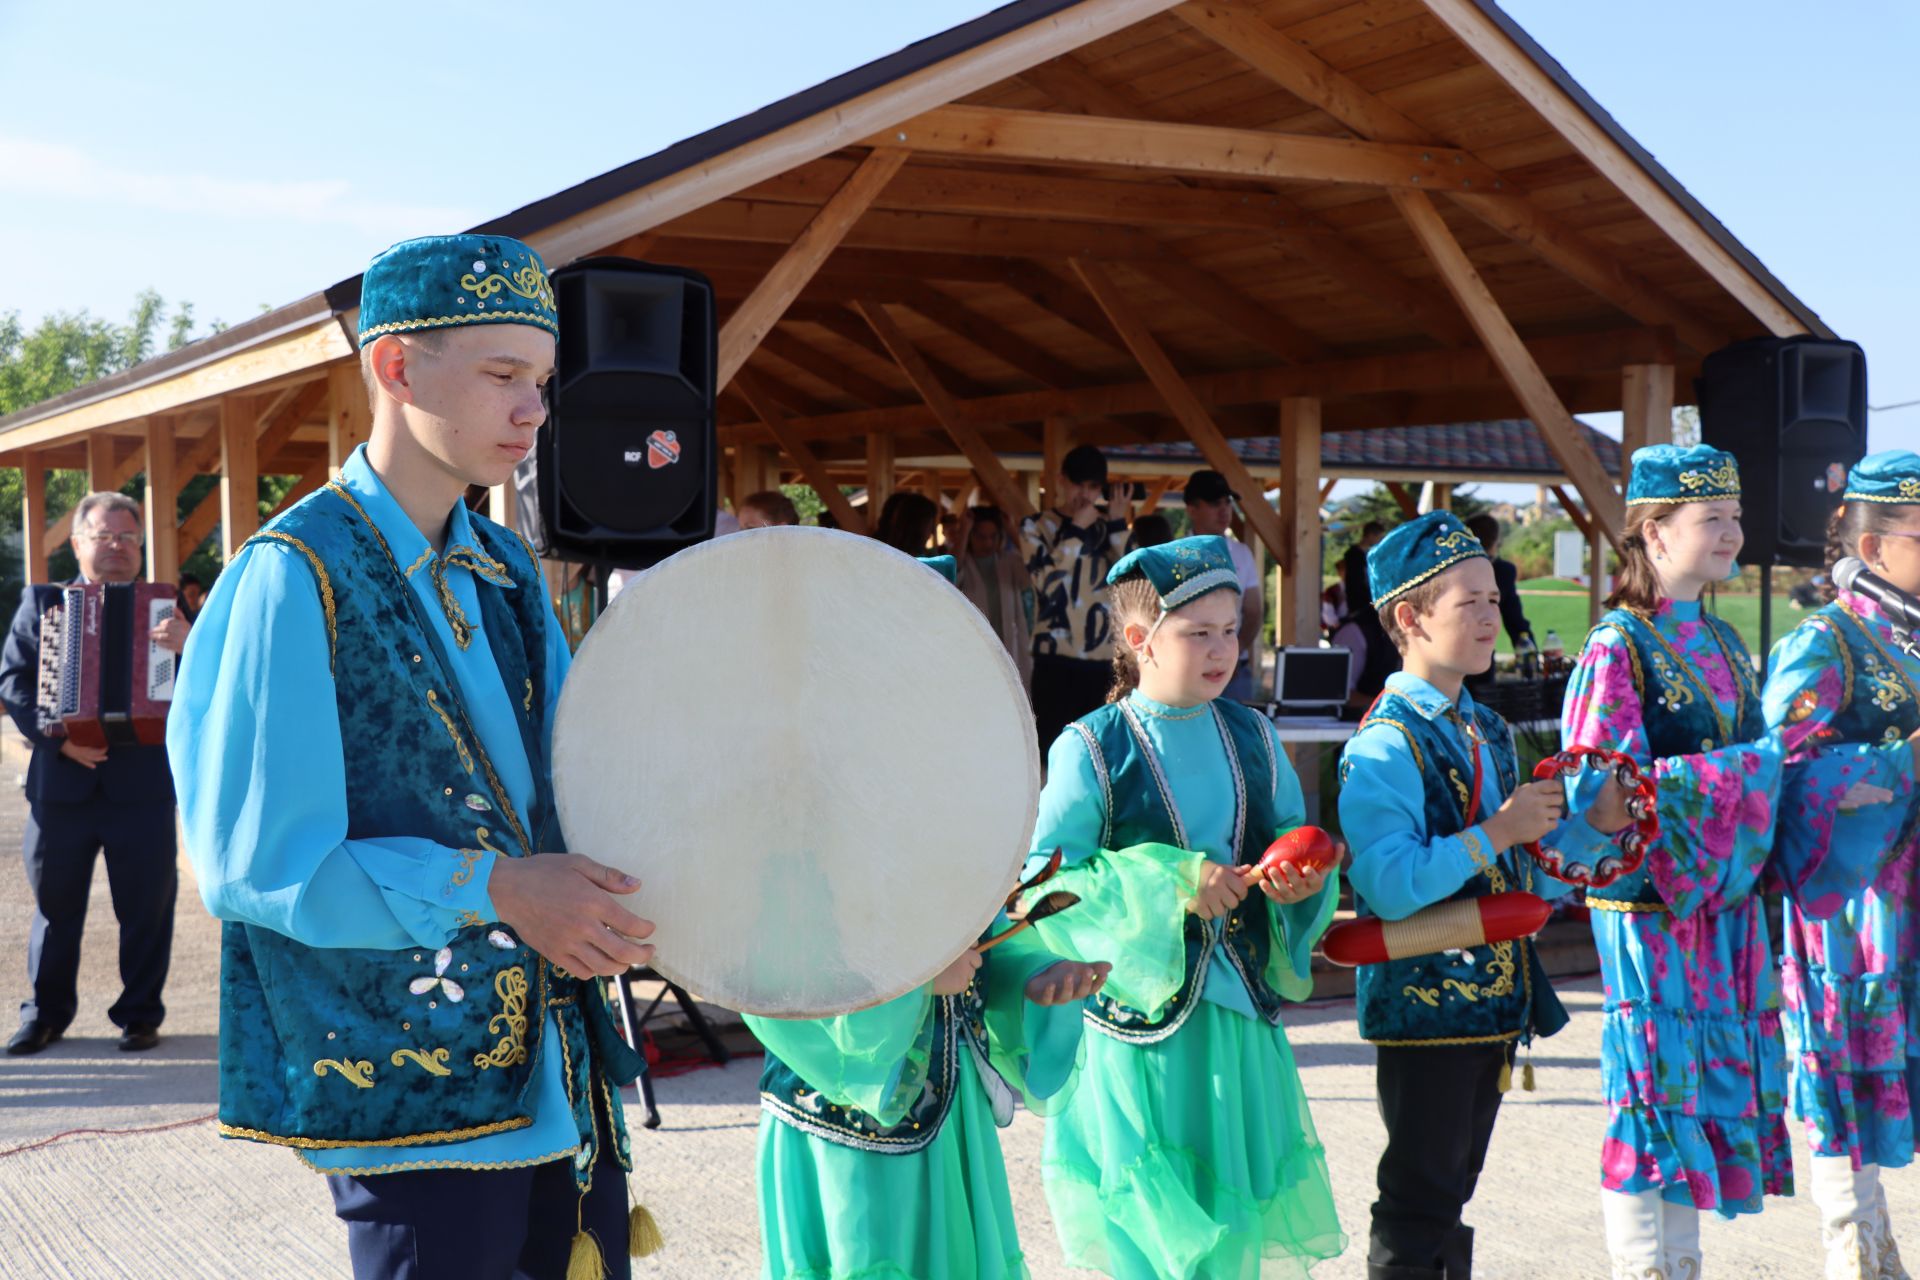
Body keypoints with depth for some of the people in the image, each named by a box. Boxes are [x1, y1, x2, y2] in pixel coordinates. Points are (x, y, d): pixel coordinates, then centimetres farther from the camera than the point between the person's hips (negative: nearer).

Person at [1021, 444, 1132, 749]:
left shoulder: (1107, 527, 15)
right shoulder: (1036, 526, 5)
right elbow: (1048, 583, -10)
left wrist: (1118, 523, -2)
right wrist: (1077, 529, -8)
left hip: (1106, 658, 3)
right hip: (1057, 657, -3)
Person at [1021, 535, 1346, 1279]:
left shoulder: (1253, 737, 6)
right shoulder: (1090, 751, -9)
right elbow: (1045, 882, -15)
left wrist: (1305, 877, -10)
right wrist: (1169, 883, -23)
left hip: (1241, 1018, 5)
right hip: (1140, 1023, -5)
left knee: (1236, 1219, 13)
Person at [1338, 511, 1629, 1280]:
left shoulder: (1489, 733, 12)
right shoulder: (1385, 746, -16)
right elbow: (1389, 887, -28)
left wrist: (1592, 826, 5)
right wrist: (1496, 833, -23)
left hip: (1495, 1003, 9)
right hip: (1423, 1004, -9)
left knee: (1451, 1190, 18)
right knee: (1418, 1202, 0)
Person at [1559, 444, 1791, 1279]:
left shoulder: (1722, 642, 13)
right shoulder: (1618, 647, -11)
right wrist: (1741, 768, -19)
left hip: (1725, 901, 8)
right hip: (1653, 902, -8)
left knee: (1714, 1084, 11)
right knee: (1659, 1100, -3)